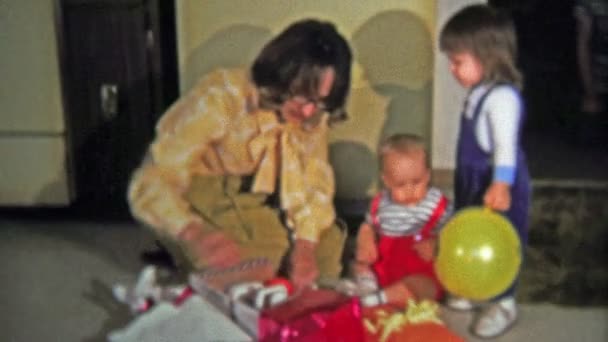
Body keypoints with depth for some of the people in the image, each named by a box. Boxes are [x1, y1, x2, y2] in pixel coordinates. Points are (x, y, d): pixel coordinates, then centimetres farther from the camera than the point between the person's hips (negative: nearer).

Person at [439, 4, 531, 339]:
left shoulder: (502, 96, -24)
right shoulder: (478, 92, 7)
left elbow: (506, 144, -30)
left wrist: (501, 184, -38)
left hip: (498, 186, -10)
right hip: (472, 181, 10)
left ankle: (503, 302, 17)